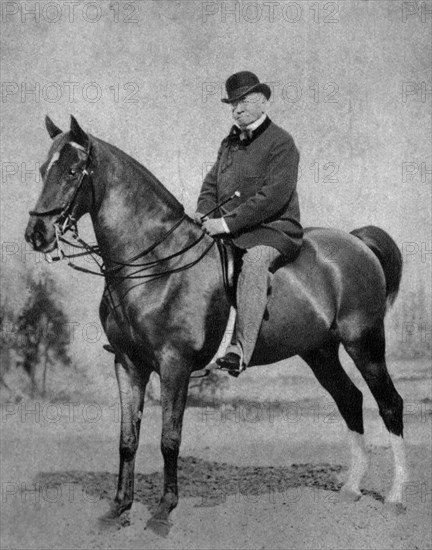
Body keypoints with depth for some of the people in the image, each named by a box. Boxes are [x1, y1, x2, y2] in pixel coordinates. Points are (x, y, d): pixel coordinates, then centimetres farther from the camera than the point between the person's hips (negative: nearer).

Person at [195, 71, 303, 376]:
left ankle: (240, 350, -48)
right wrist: (205, 215, -2)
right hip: (227, 230, 8)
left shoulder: (281, 143, -6)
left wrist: (228, 223, -21)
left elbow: (273, 197, -17)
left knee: (254, 261, -38)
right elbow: (211, 184, 22)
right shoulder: (230, 142, 18)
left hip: (273, 230, -8)